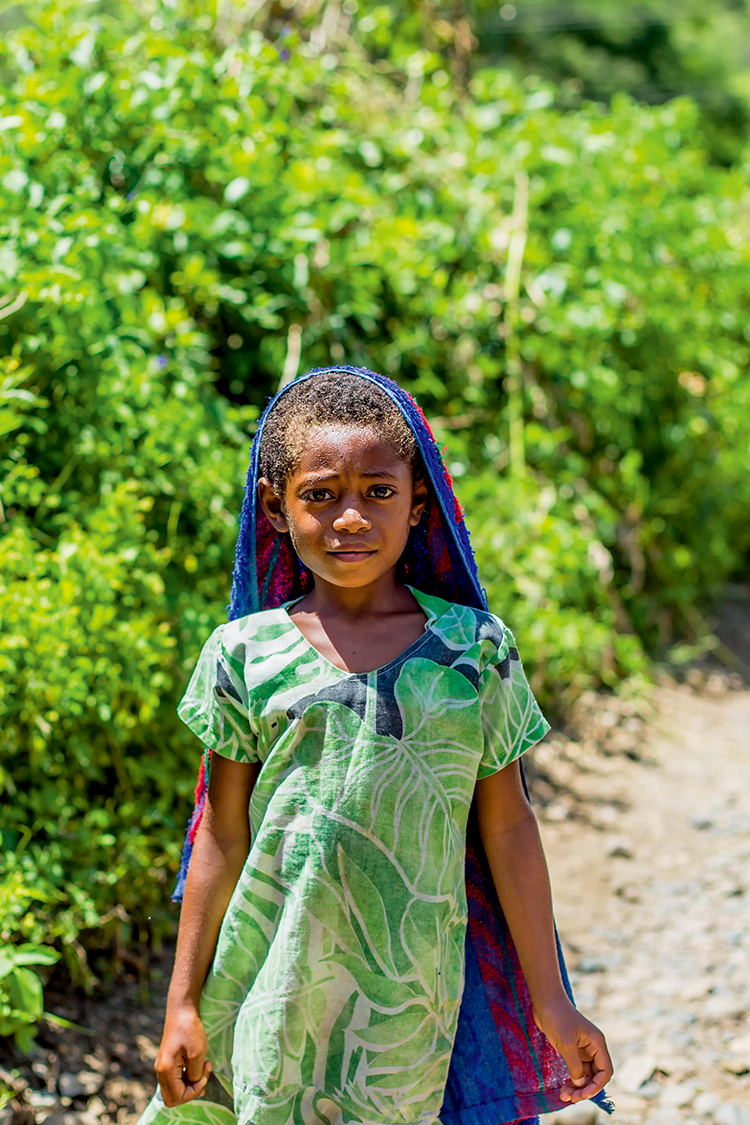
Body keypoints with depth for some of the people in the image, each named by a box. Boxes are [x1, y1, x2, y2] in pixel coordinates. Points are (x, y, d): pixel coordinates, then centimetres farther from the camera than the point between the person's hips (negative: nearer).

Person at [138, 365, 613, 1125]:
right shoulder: (246, 653, -2)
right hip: (273, 988, 0)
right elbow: (223, 837, 4)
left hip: (411, 997, 0)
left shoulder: (475, 646, -2)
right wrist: (182, 1004, 5)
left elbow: (507, 827, 3)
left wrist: (551, 1003, 6)